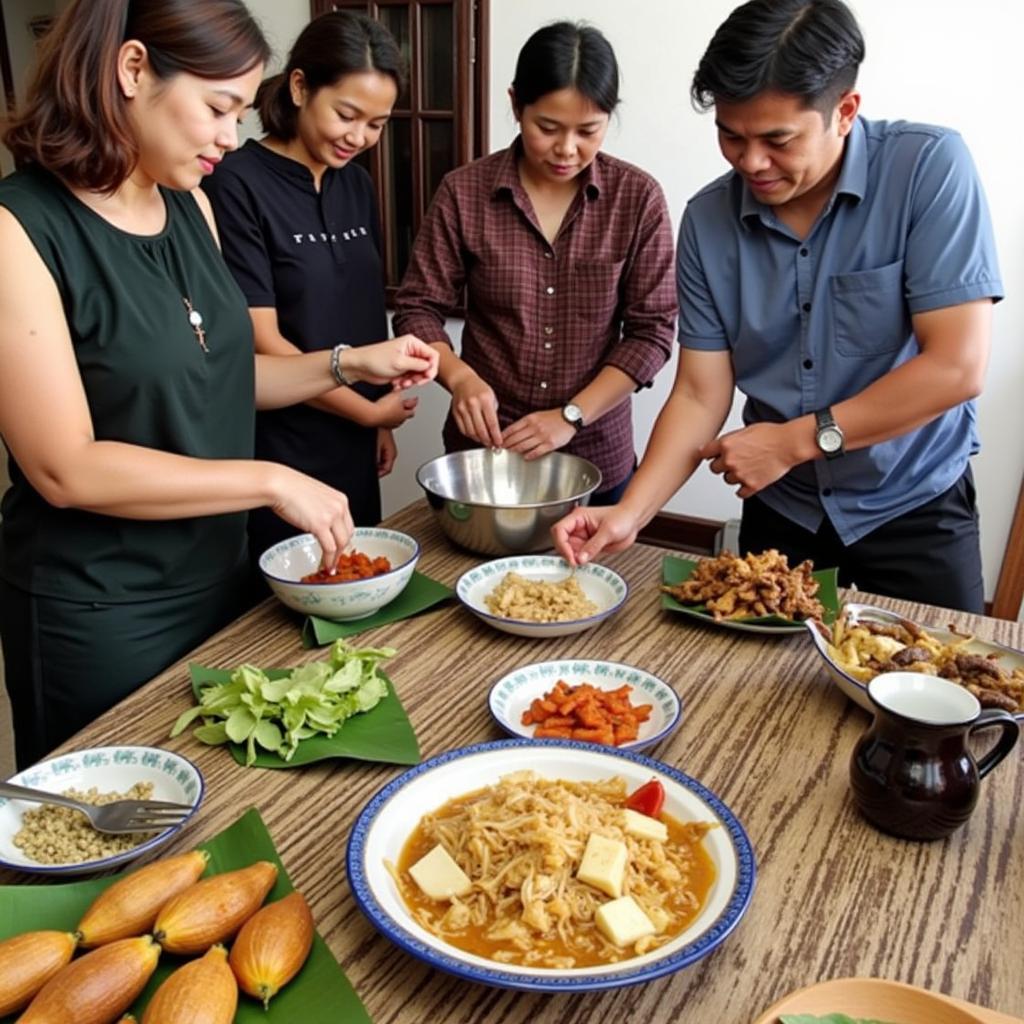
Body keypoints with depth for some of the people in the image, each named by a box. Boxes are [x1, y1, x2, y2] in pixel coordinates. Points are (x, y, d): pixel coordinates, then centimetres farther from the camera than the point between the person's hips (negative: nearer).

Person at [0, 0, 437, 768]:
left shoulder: (191, 206, 4)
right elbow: (66, 468, -22)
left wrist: (348, 364, 1)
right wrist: (270, 482, -22)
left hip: (222, 573, 7)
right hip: (100, 615, -6)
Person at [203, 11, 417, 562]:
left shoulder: (357, 185, 6)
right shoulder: (237, 184, -15)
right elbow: (261, 341, -17)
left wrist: (379, 421, 10)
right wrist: (367, 410, -11)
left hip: (352, 445, 7)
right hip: (275, 456, -7)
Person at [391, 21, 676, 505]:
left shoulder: (638, 198, -6)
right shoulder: (464, 192, -6)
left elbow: (652, 331, -6)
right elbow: (418, 308, -1)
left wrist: (572, 416, -16)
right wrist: (459, 376, -20)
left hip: (596, 454, 0)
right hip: (482, 446, 1)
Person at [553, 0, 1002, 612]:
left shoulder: (930, 168, -17)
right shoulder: (708, 220, -8)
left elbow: (957, 367, -21)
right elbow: (700, 395, -8)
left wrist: (796, 439, -20)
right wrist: (630, 514, -21)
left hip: (913, 508, -2)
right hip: (780, 507, 3)